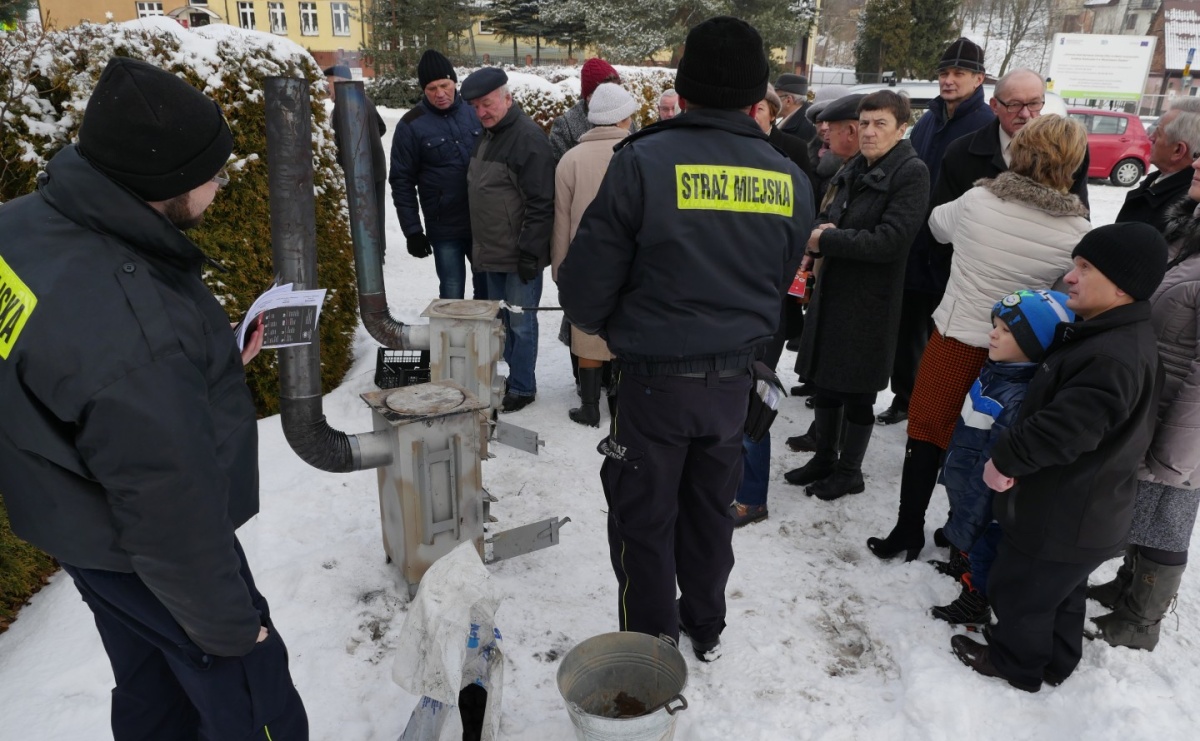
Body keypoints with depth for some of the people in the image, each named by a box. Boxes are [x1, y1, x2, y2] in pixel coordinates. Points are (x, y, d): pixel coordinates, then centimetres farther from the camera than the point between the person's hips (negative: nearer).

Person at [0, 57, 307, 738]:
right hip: (144, 556, -9)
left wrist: (207, 367, 1)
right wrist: (229, 627, -13)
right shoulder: (132, 336, -38)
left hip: (82, 523, 9)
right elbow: (170, 516, -28)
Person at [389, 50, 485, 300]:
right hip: (445, 229, -3)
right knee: (452, 294, 2)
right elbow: (402, 183, -3)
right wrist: (412, 231, -7)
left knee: (489, 287, 14)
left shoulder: (475, 111, 4)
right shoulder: (411, 126, -5)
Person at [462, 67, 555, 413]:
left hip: (519, 254, -9)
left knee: (520, 322, 0)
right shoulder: (486, 135, 13)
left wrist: (529, 252, -21)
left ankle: (522, 387, 12)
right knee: (500, 320, 17)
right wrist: (479, 245, 19)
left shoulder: (527, 137, -16)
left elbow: (541, 203, -20)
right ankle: (501, 379, 30)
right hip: (491, 252, 9)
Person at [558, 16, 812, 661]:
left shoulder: (643, 162, -16)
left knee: (644, 522, 12)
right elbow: (787, 283, 8)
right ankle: (705, 629, 41)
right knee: (710, 511, 23)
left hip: (653, 379, -4)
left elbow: (585, 287, -15)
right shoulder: (789, 179, -2)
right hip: (733, 381, 5)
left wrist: (603, 324, 7)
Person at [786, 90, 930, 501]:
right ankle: (825, 457, 31)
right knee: (822, 379, 13)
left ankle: (849, 471, 23)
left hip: (870, 299, -7)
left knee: (857, 391, 5)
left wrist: (824, 241, -19)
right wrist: (816, 243, -7)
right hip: (831, 289, 7)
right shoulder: (853, 168, 11)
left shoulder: (912, 173, -12)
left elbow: (890, 240, -21)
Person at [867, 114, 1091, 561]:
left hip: (953, 339, 0)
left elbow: (938, 224, 11)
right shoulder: (1078, 231, -13)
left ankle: (907, 531, 22)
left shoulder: (976, 200, -10)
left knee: (926, 433, 13)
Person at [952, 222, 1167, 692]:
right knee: (1061, 589, 26)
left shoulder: (1112, 358, -32)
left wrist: (1006, 459, -21)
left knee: (1019, 588, 11)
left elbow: (1063, 429, -36)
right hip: (1081, 511, 10)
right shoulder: (1115, 336, 3)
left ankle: (1016, 664, 32)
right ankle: (1056, 661, 45)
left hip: (1063, 517, -10)